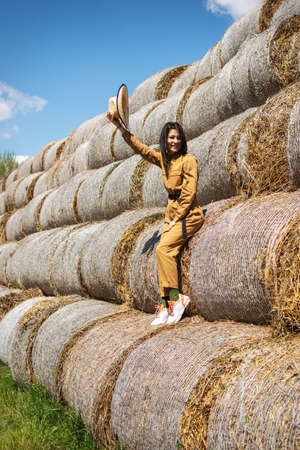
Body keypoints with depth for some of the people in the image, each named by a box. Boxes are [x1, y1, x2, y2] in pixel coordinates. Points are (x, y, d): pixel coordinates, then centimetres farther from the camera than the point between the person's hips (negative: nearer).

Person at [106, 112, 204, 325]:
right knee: (165, 253, -6)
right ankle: (166, 306, -5)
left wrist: (177, 219, -13)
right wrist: (120, 126, 12)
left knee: (163, 249, -22)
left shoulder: (188, 160, -9)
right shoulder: (164, 159, 12)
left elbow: (189, 193, -13)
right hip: (172, 211, 7)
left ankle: (176, 298, -16)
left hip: (188, 214, -7)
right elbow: (141, 148, 18)